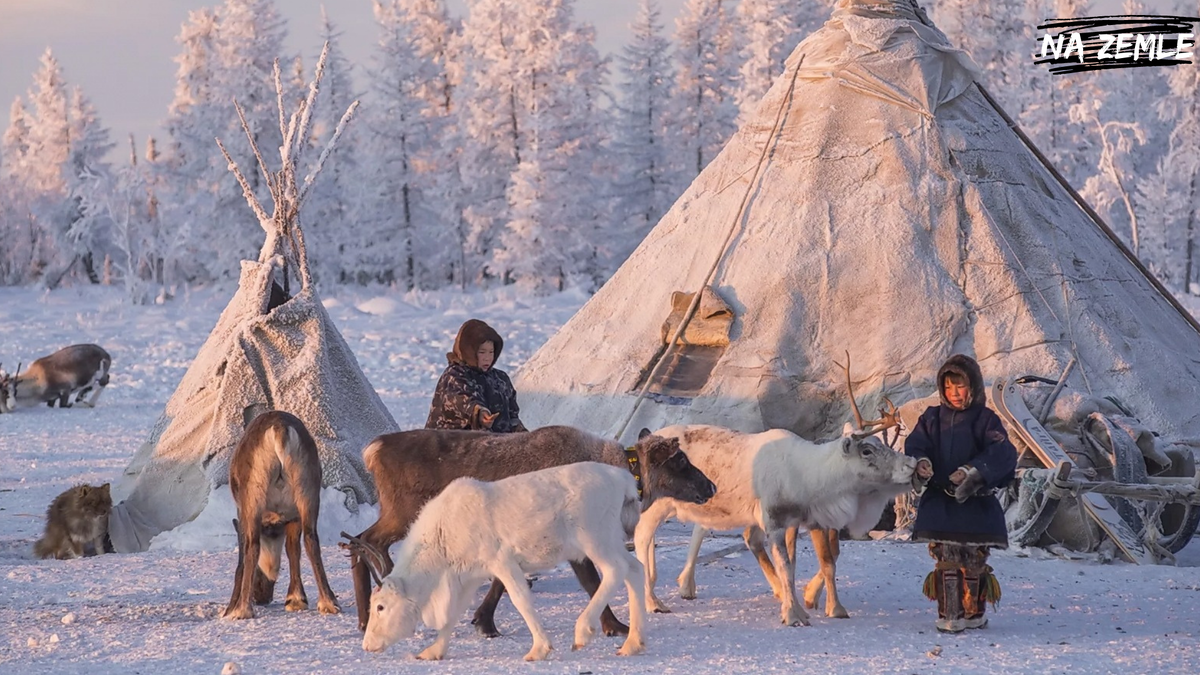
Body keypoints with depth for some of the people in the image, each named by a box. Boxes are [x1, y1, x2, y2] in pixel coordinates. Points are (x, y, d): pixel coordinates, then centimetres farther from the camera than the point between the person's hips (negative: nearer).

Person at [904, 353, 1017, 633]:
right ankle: (949, 615, 0)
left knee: (973, 561, 2)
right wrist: (920, 461, -24)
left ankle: (974, 613, 16)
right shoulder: (932, 418, 10)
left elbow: (1002, 453, -14)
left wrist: (973, 470, -28)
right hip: (940, 502, 2)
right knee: (946, 560, -3)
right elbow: (915, 444, 0)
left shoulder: (985, 420, -1)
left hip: (976, 503, -2)